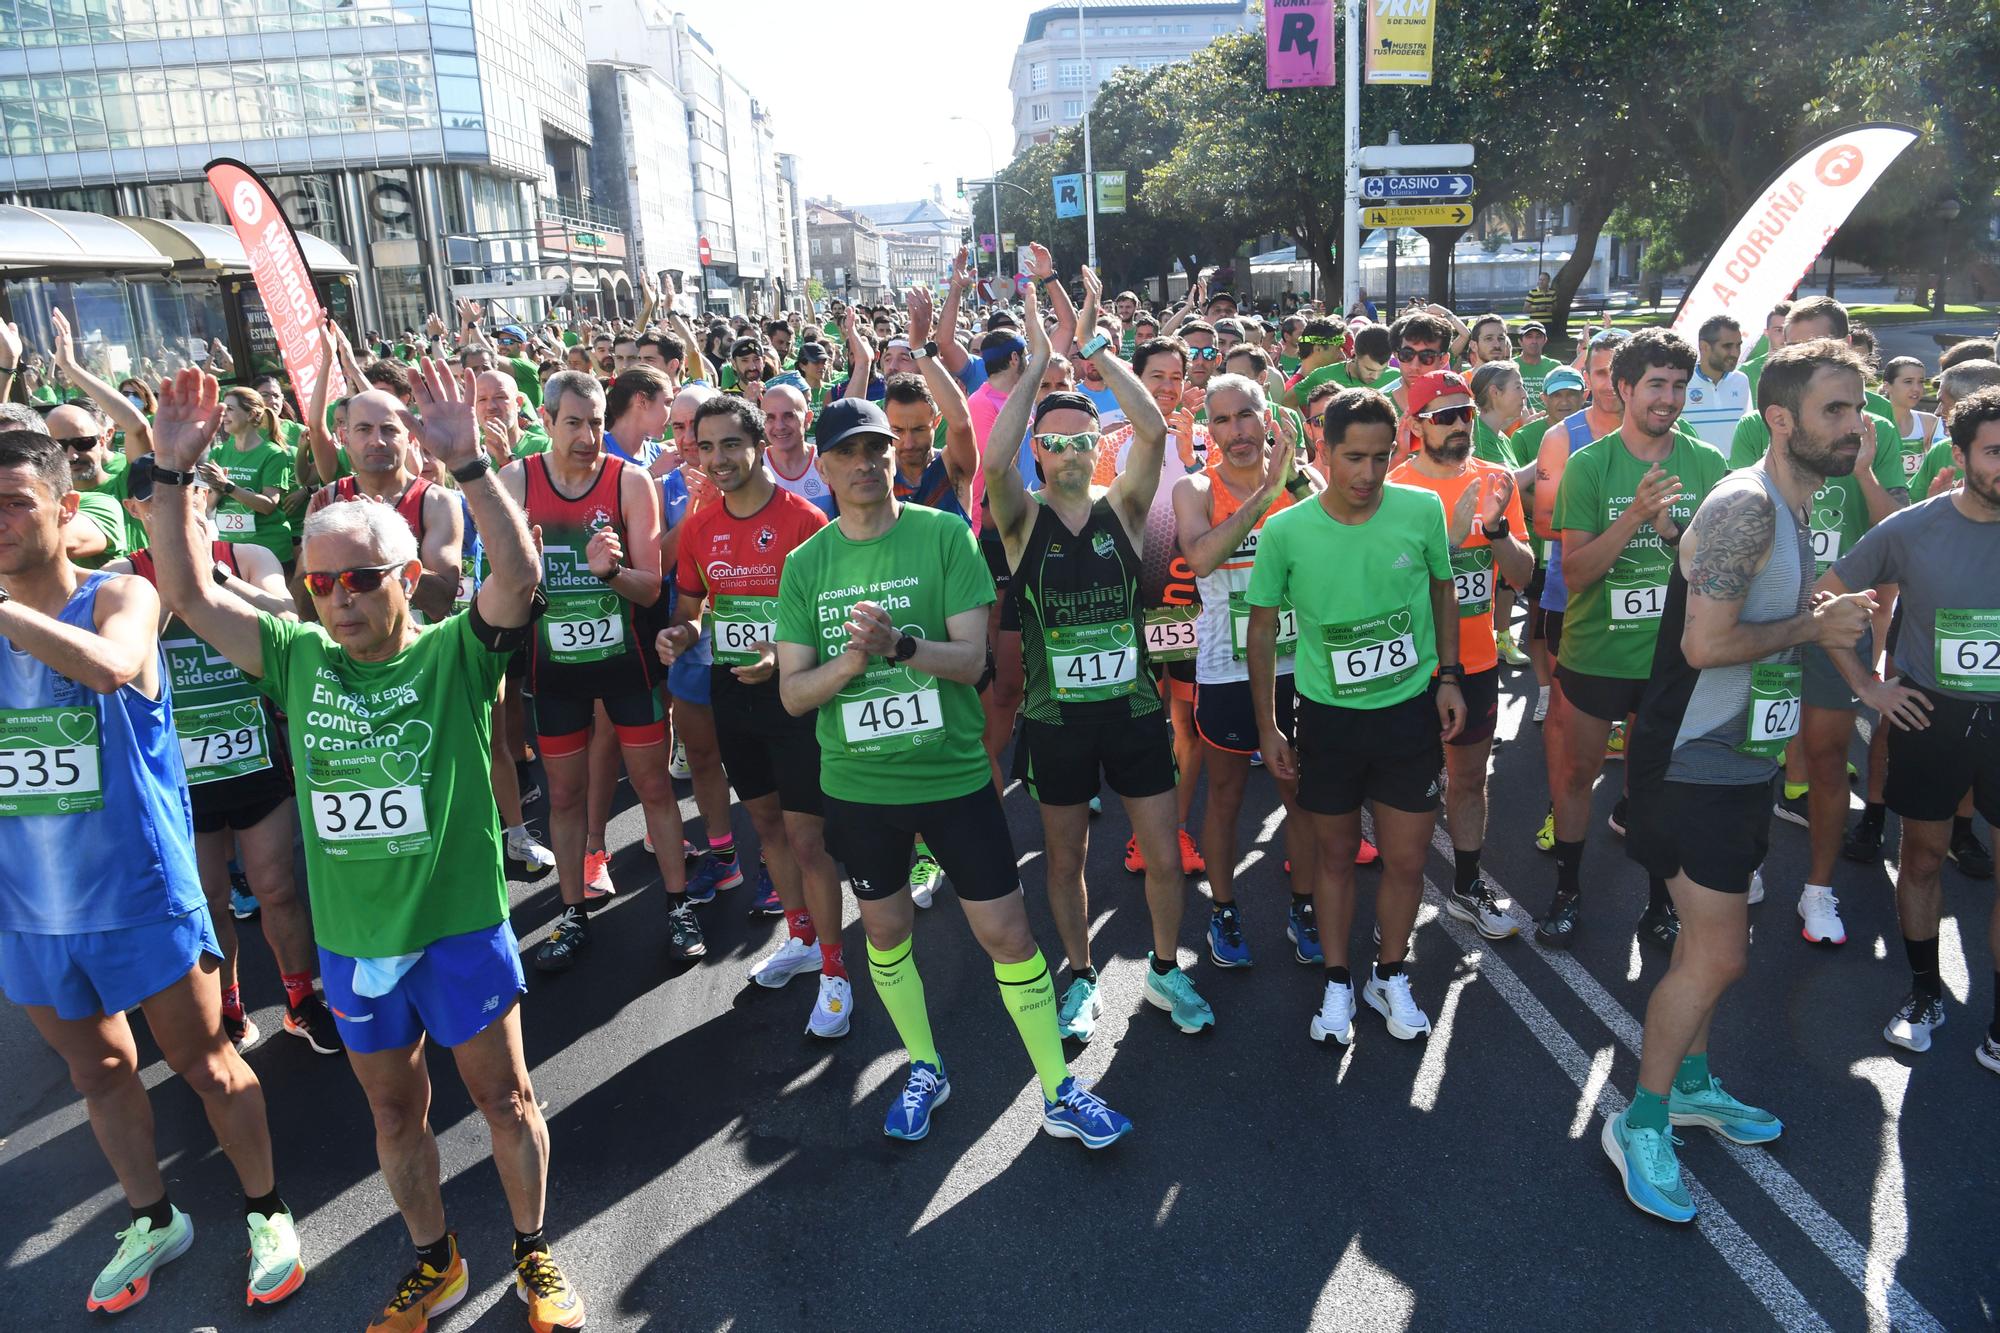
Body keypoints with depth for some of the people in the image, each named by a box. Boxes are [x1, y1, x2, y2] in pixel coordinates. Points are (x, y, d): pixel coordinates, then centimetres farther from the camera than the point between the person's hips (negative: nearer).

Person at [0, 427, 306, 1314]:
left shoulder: (120, 598, -12)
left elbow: (108, 666, -34)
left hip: (139, 894, -5)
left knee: (204, 1064, 8)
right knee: (96, 1072, 20)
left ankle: (266, 1214, 28)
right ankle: (153, 1221, 40)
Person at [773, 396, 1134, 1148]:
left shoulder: (944, 535, -8)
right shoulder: (805, 564, -1)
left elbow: (971, 658, -13)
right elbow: (793, 693, -3)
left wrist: (900, 644, -30)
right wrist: (851, 660, -22)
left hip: (953, 773, -2)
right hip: (857, 783, 3)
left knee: (1006, 931, 3)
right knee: (886, 928, 17)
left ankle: (1059, 1093, 20)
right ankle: (924, 1071, 39)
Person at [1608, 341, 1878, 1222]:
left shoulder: (1795, 507, 11)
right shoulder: (1744, 507, -21)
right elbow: (1707, 644, -27)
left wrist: (1826, 618, 4)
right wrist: (1812, 627, -15)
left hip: (1743, 758, 10)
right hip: (1694, 764, -10)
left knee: (1711, 942, 20)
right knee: (1716, 956, -6)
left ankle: (1689, 1084, 37)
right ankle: (1640, 1122, 10)